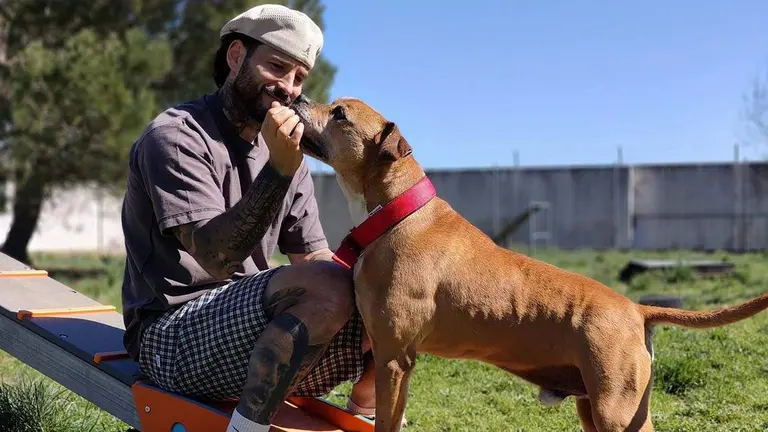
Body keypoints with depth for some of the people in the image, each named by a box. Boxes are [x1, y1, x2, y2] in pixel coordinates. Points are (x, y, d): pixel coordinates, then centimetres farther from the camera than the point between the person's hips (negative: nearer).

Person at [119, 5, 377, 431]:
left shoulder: (284, 150, 13)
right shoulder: (176, 137, -10)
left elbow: (315, 260, 10)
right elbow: (216, 258, -22)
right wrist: (278, 170, -30)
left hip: (253, 328, 8)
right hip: (174, 339, -8)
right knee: (329, 289, -31)